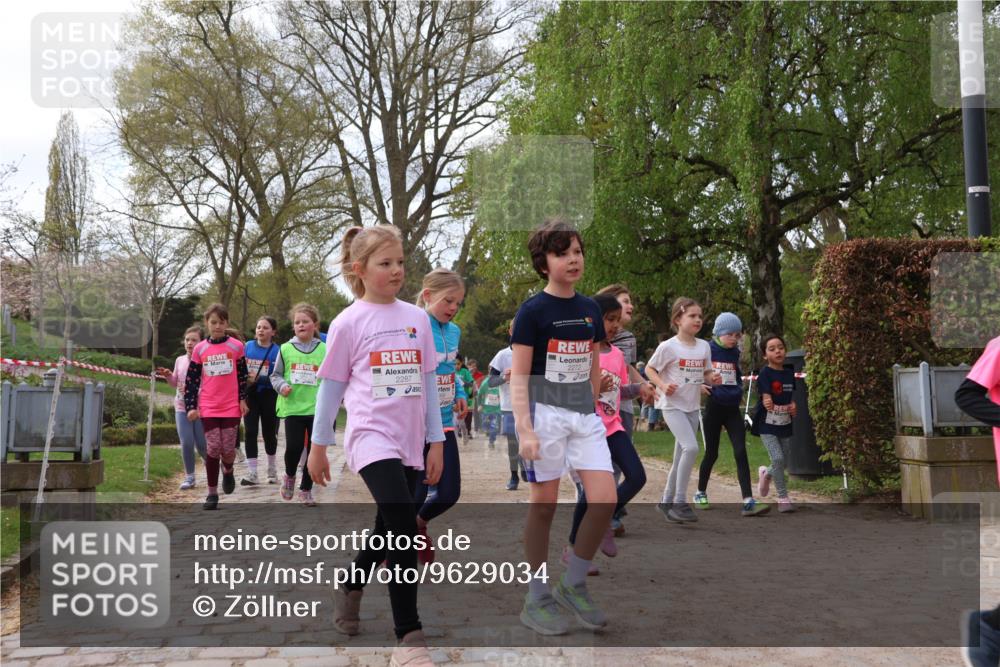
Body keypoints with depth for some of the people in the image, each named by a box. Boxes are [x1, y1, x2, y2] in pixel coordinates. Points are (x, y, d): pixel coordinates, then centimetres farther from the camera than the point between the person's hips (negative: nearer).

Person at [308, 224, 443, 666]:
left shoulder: (417, 318, 8)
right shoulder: (349, 322, -3)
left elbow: (429, 382, 11)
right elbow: (331, 386, 3)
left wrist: (436, 441, 9)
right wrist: (318, 446, 6)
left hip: (410, 442, 5)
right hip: (372, 438, -5)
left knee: (390, 529, 15)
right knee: (404, 530, -18)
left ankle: (350, 588, 43)